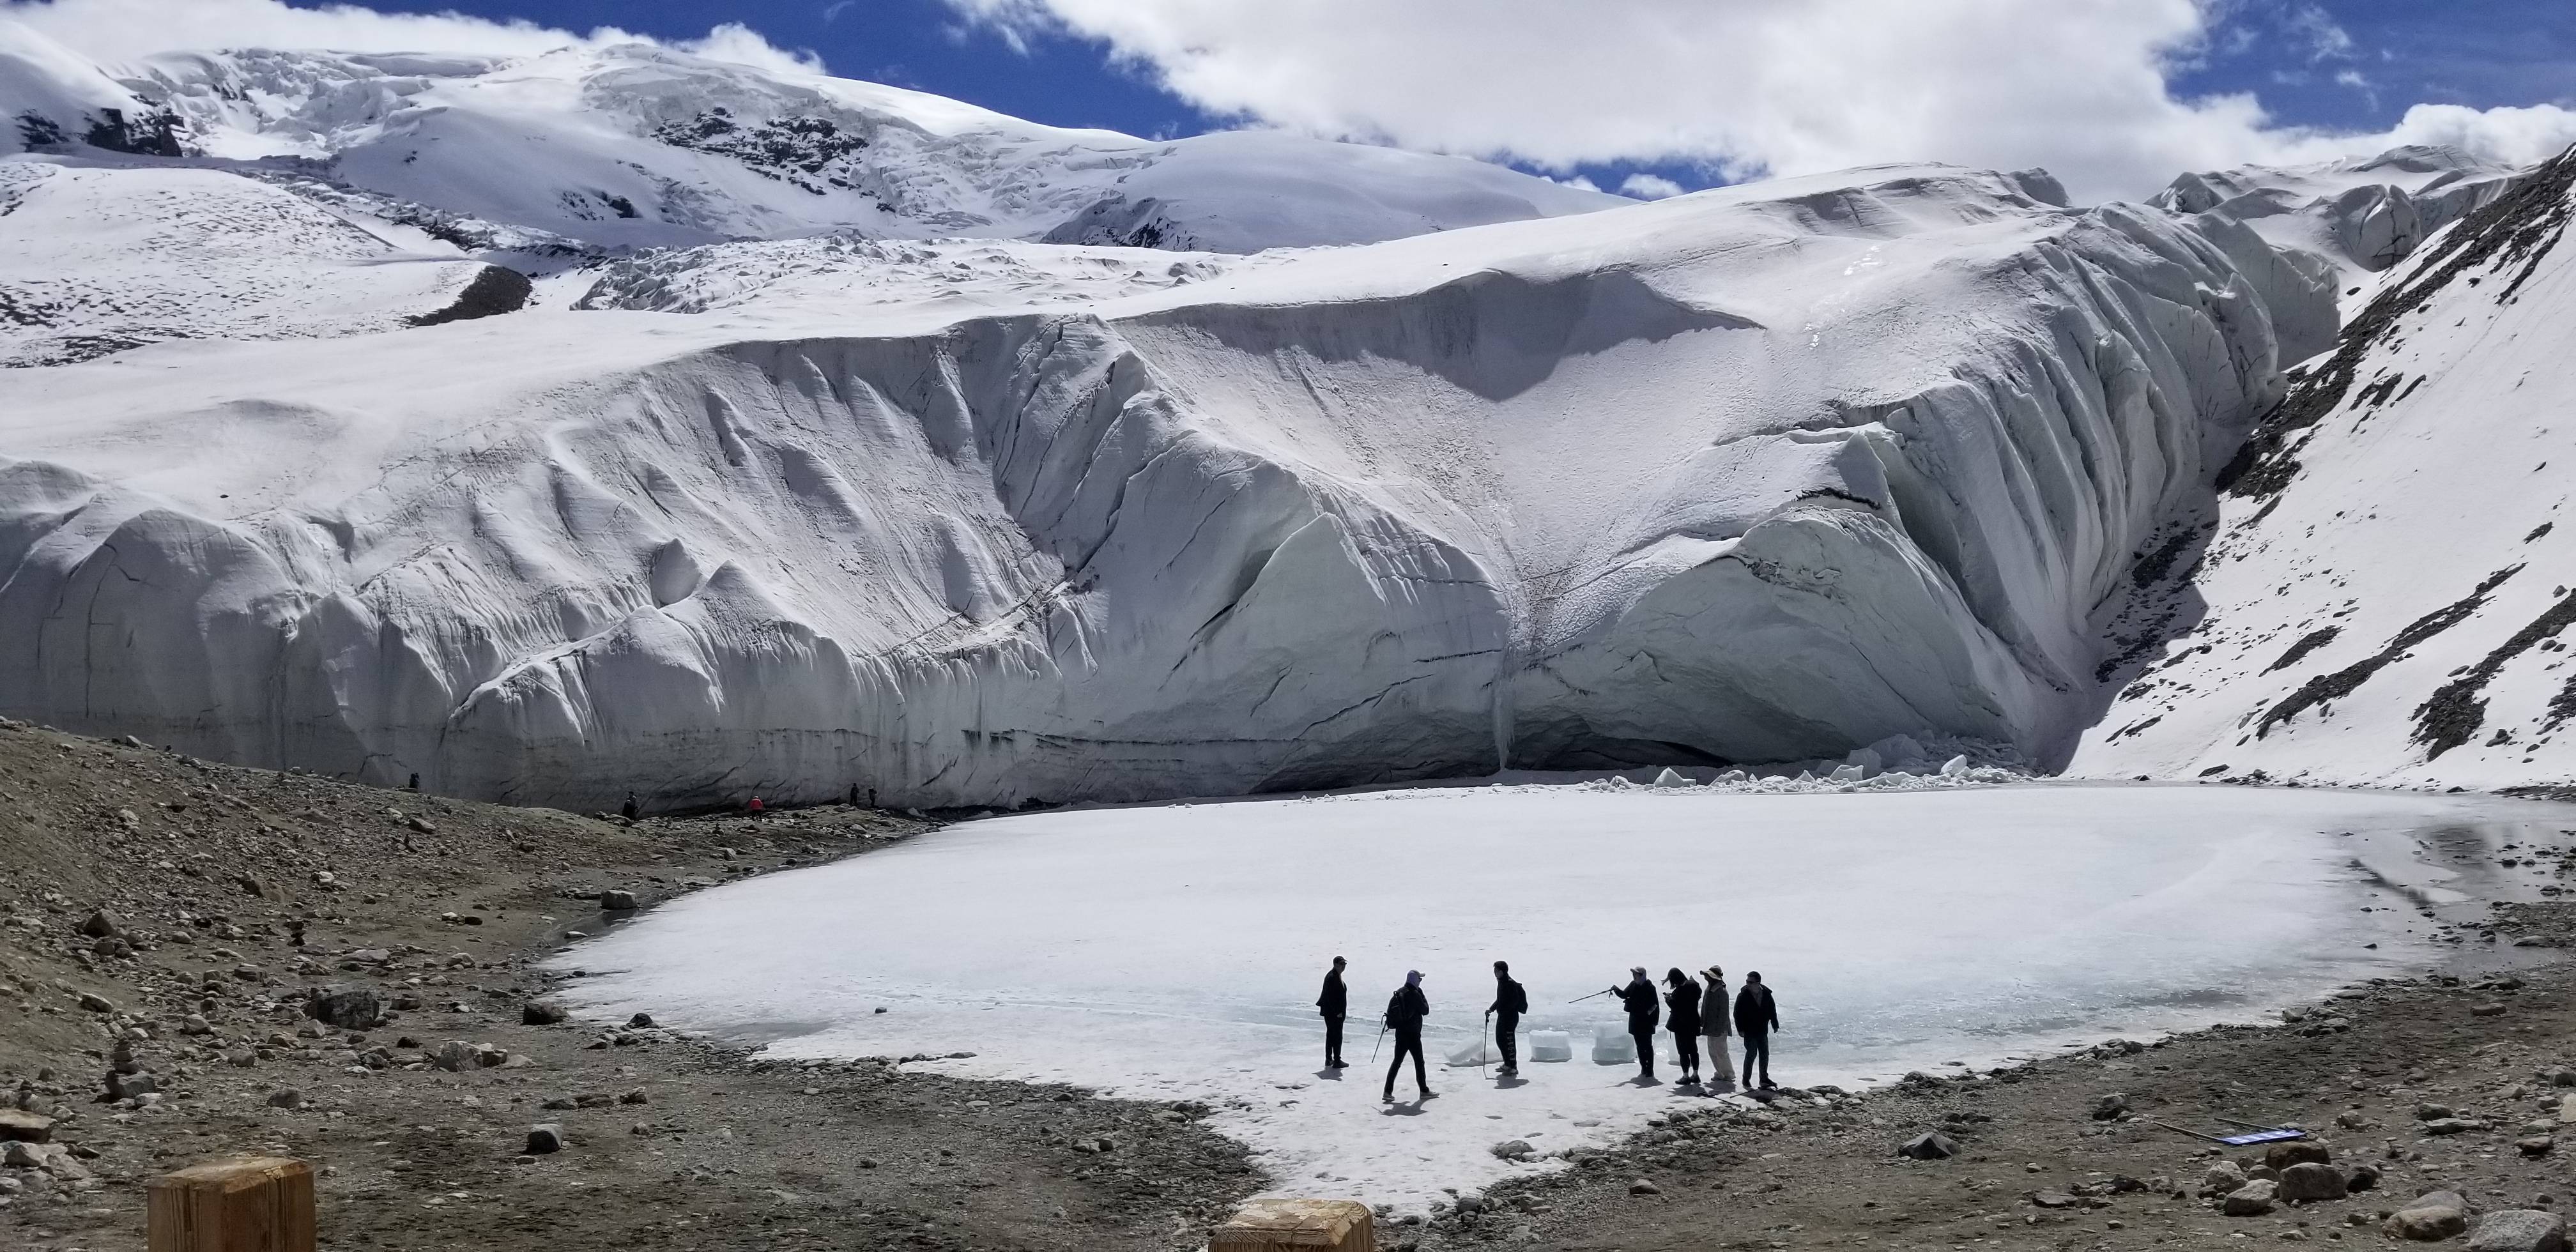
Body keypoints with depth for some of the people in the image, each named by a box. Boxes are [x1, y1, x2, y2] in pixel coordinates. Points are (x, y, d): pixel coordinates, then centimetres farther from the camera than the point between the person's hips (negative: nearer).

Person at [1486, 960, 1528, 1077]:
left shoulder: (1510, 984, -17)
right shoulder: (1501, 982, 13)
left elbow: (1515, 1000, -23)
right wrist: (1491, 1009, 12)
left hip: (1510, 1016, -11)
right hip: (1502, 1016, 11)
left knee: (1509, 1042, -7)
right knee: (1500, 1040, 16)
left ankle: (1513, 1068, -2)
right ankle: (1507, 1064, 29)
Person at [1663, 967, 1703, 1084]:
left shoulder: (1680, 990, -23)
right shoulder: (1694, 986, 3)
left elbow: (1676, 1007, -22)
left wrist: (1668, 999, -5)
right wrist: (1672, 997, 14)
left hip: (1681, 1024, -8)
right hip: (1693, 1023, 8)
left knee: (1683, 1051, 1)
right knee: (1693, 1050, 16)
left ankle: (1686, 1076, 3)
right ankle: (1695, 1074, 22)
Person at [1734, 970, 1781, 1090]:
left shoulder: (1767, 994, -1)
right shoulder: (1743, 995, -11)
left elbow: (1772, 1011, 10)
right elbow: (1737, 1013, -10)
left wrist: (1775, 1025, 8)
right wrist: (1740, 1029, -15)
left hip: (1763, 1030, 4)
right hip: (1749, 1031, -4)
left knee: (1765, 1054, 9)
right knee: (1752, 1053, -6)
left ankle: (1764, 1078, 21)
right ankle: (1746, 1079, 7)